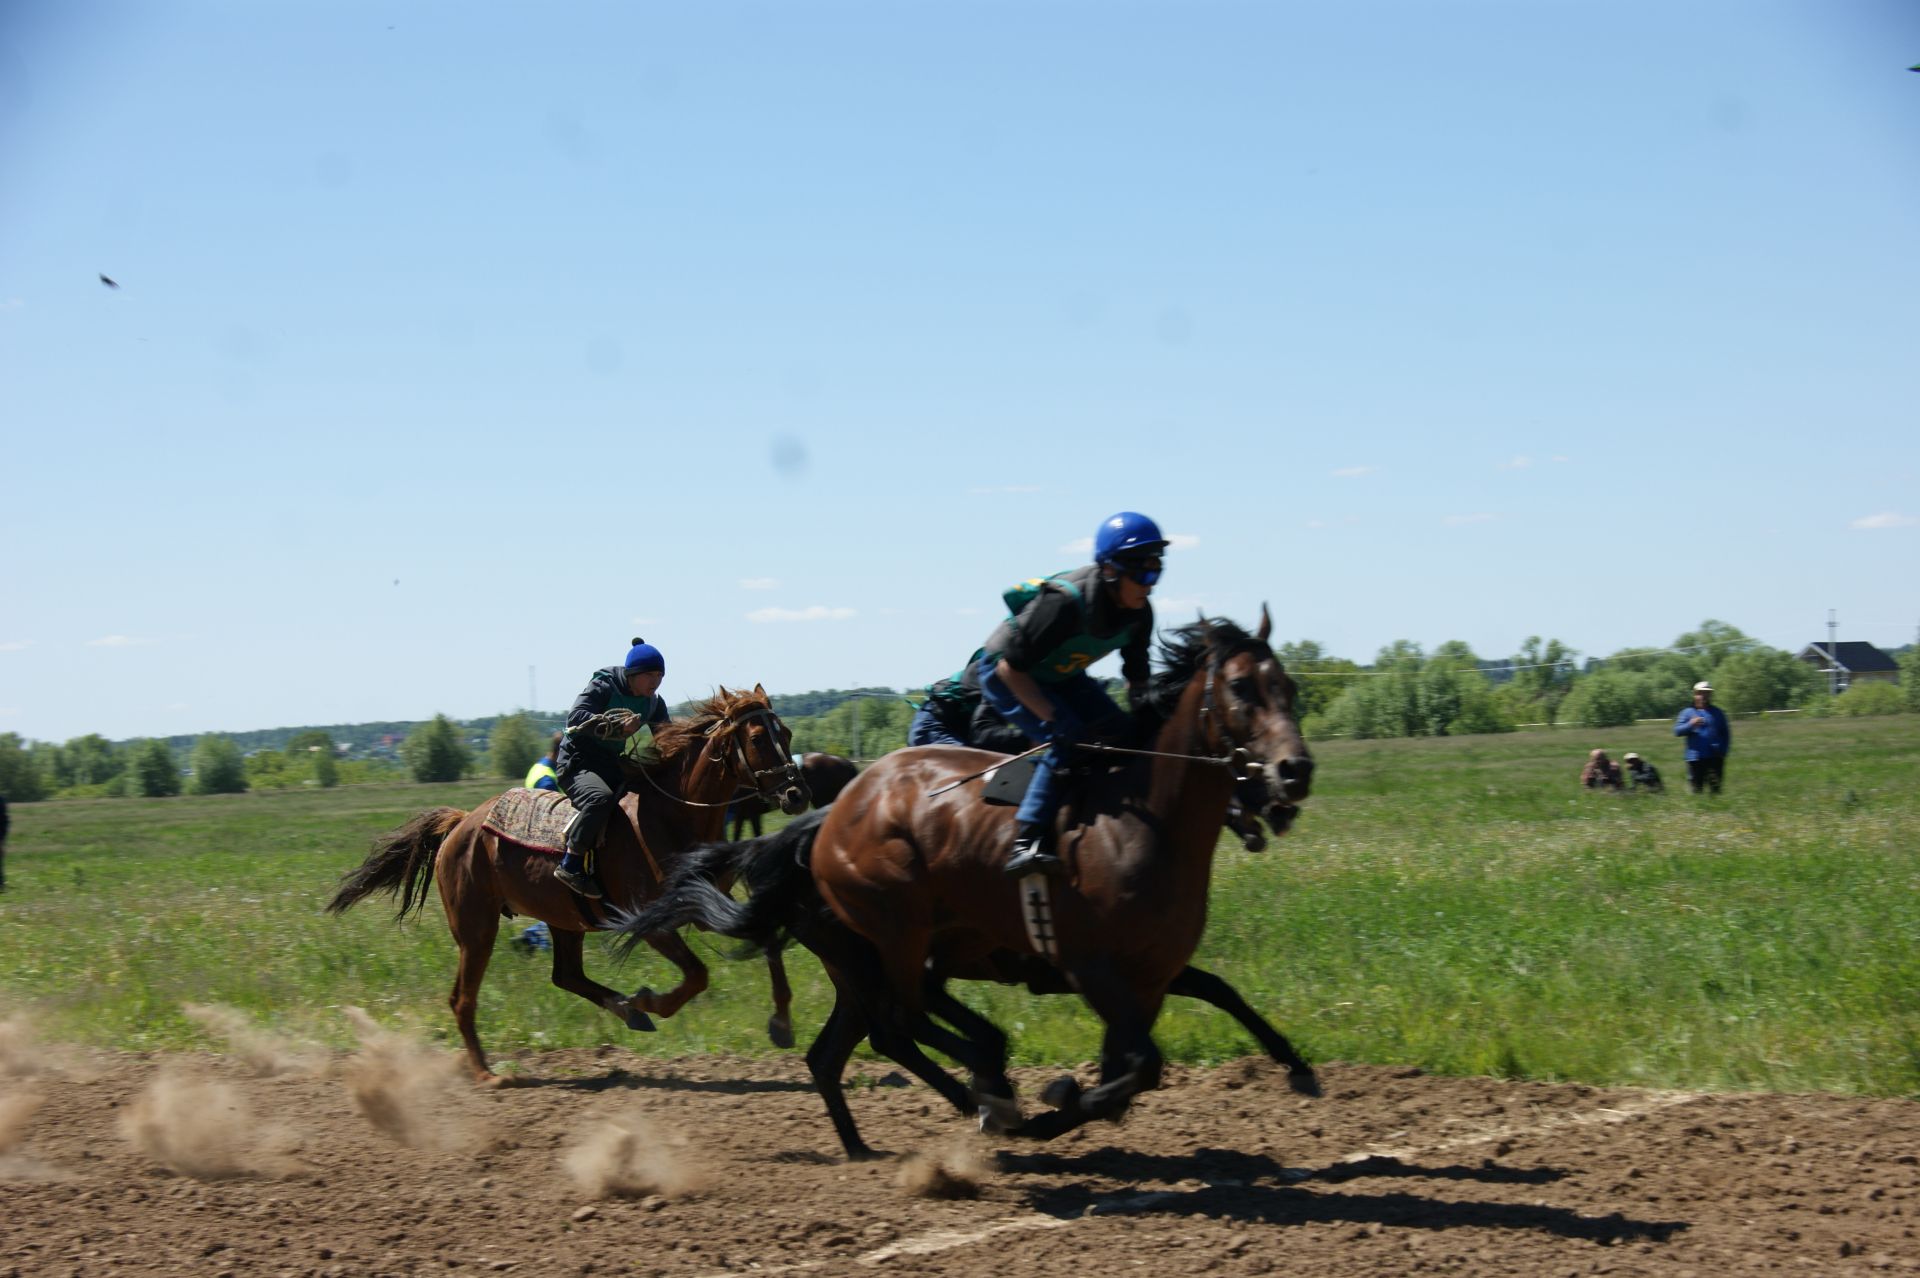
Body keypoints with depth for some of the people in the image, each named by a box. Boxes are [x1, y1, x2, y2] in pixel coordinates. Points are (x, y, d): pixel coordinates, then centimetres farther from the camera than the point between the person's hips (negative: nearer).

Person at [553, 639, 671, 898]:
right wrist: (618, 726, -37)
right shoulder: (602, 687, -13)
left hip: (613, 764, 8)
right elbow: (575, 717, -27)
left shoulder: (653, 702, 8)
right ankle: (571, 865, -32)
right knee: (600, 798, -37)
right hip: (578, 762, -8)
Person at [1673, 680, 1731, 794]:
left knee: (1715, 788, -5)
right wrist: (1690, 725, -17)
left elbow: (1726, 733, 15)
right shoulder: (1688, 713, 8)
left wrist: (1723, 750, 1)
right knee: (1696, 790, -1)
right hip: (1695, 758, -1)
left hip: (1715, 758, 1)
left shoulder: (1717, 713, 14)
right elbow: (1677, 731, -1)